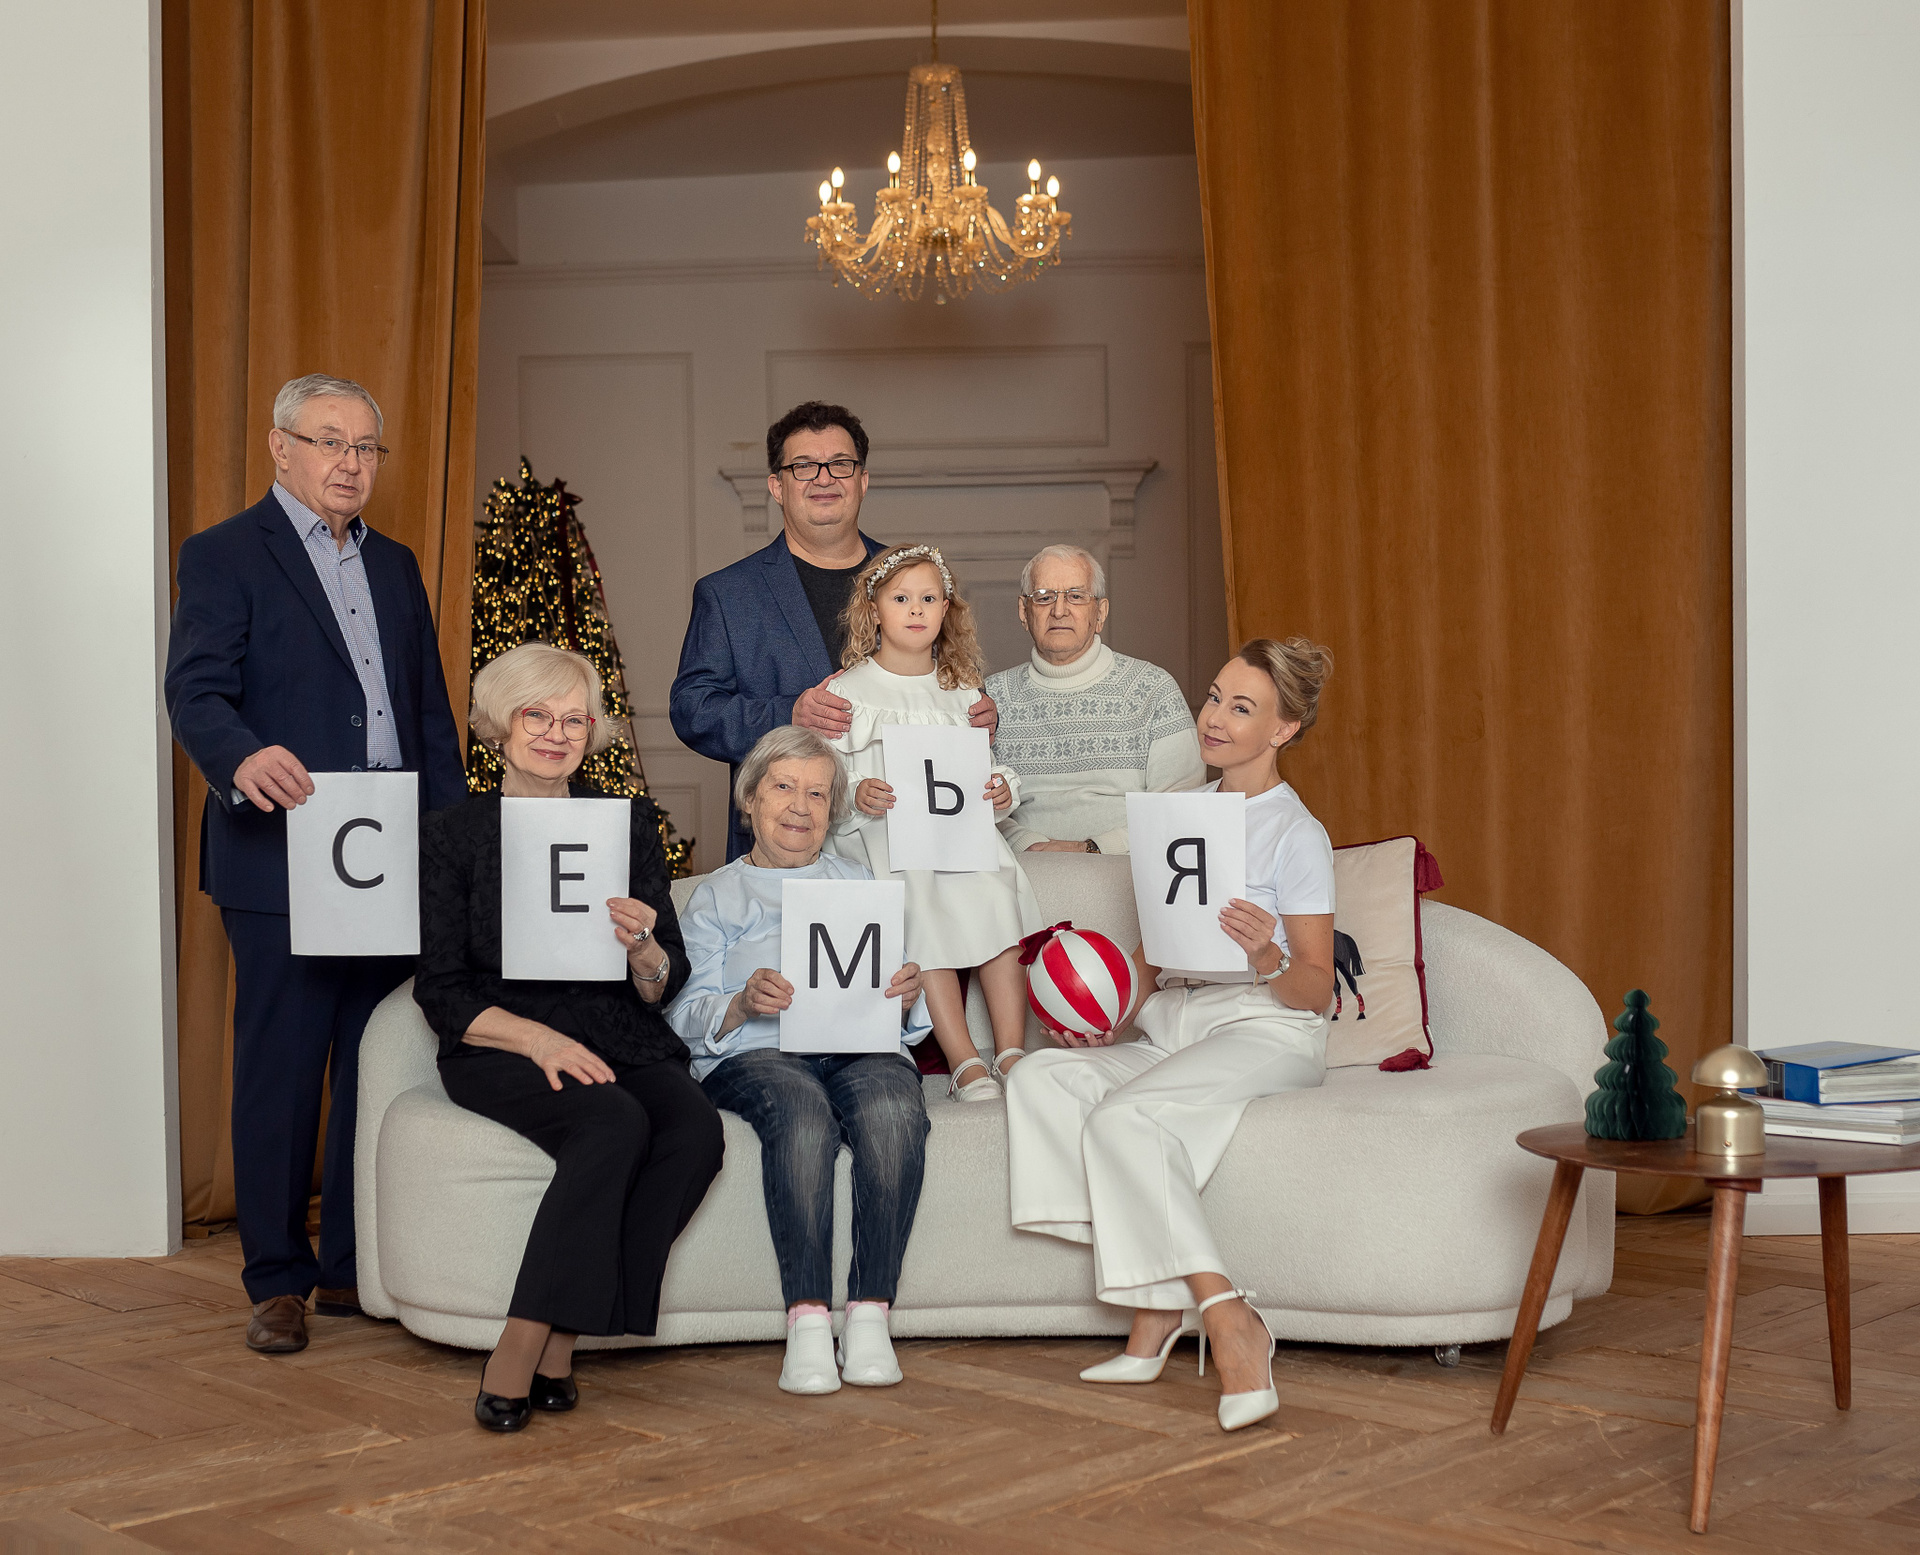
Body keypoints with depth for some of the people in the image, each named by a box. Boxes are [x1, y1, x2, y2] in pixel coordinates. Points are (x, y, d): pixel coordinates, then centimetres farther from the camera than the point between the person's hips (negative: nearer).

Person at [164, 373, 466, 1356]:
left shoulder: (395, 566, 19)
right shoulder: (224, 556, 0)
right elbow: (195, 690, -12)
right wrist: (244, 757, -34)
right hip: (281, 864, -6)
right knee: (279, 1073, -1)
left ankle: (356, 1268, 19)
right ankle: (277, 1283, 9)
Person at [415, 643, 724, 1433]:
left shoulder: (629, 824, 12)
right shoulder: (453, 835, 4)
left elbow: (666, 987, 8)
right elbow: (441, 993, -1)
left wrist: (642, 948, -16)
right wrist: (537, 1039, -19)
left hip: (619, 1042, 4)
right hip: (499, 1049, -3)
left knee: (697, 1131, -29)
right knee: (615, 1124, -34)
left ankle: (553, 1339, -23)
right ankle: (517, 1359, -29)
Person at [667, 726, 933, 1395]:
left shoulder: (863, 883, 30)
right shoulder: (716, 895, 23)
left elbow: (906, 1014, 20)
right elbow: (684, 1016, 8)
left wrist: (909, 996, -4)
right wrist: (743, 1003, -13)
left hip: (864, 1048, 2)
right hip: (757, 1052, -2)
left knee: (892, 1111, -35)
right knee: (803, 1113, -38)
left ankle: (869, 1316, -36)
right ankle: (807, 1322, -41)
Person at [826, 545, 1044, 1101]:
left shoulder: (961, 691, 20)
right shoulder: (849, 689, 9)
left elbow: (982, 764, 20)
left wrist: (1002, 788, -3)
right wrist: (856, 794, -17)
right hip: (879, 829, -3)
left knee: (995, 894, -27)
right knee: (919, 905, -31)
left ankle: (1011, 1053, -28)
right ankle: (963, 1060, -32)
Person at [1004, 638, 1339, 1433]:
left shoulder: (1296, 835, -3)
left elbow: (1316, 989, -5)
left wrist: (1266, 958, -26)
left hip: (1264, 1031, -7)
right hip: (1172, 1031, 7)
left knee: (1125, 1115, -33)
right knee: (1040, 1078, -20)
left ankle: (1224, 1316, -30)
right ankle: (1158, 1307, -24)